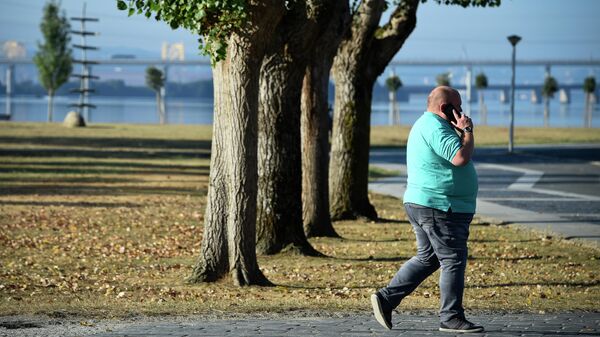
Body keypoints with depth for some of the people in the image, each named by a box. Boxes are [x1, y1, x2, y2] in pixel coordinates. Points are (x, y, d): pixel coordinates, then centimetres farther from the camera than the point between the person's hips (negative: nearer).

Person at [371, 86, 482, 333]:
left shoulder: (425, 125, 19)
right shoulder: (436, 128, -17)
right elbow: (461, 157, -25)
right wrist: (467, 131, -14)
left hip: (421, 204, 11)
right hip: (439, 208, -11)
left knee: (427, 258, 17)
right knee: (453, 261, -4)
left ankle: (386, 299, 15)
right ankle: (451, 318, 1)